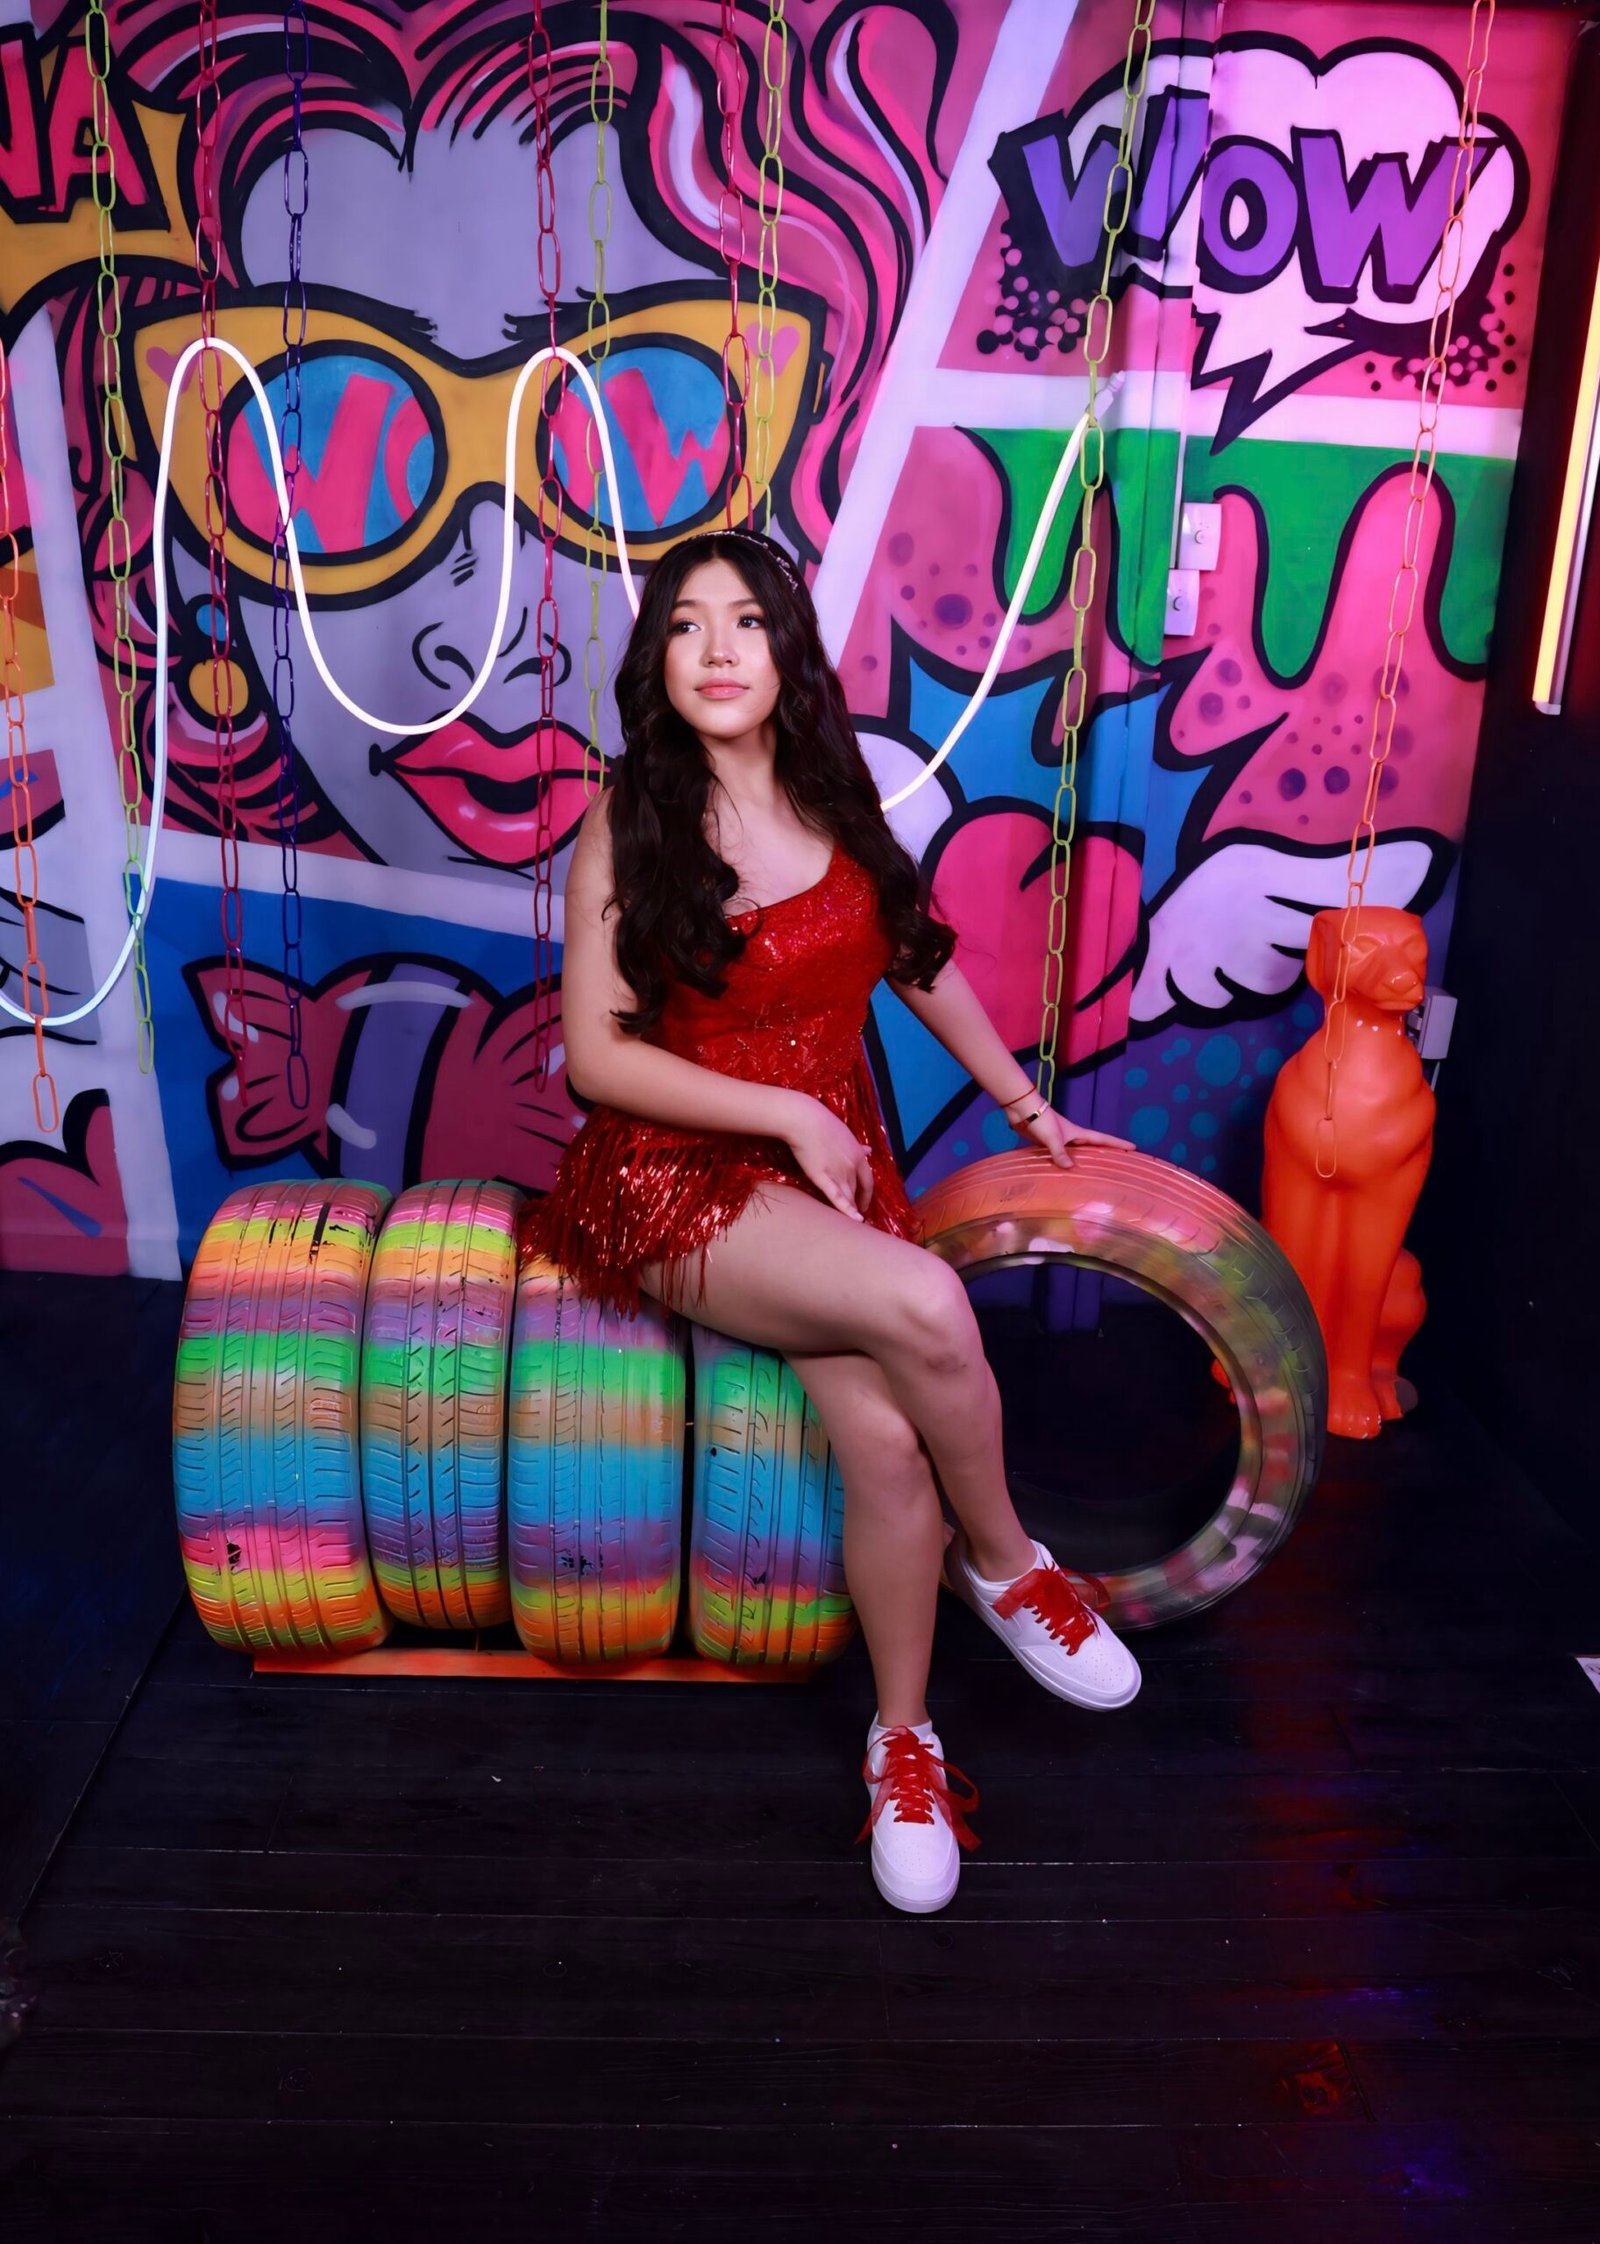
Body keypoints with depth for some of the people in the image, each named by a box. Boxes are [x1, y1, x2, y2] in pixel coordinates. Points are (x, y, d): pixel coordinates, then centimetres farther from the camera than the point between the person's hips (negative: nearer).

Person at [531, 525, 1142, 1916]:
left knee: (884, 1431, -22)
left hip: (832, 1167, 4)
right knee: (924, 1308, -30)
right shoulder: (628, 827, -5)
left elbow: (919, 956, 19)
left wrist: (1025, 1105, 21)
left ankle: (905, 1738, 2)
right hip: (679, 1178, -3)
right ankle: (1009, 1563, -1)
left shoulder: (839, 797, 7)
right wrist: (789, 1113, -13)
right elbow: (596, 1056, -8)